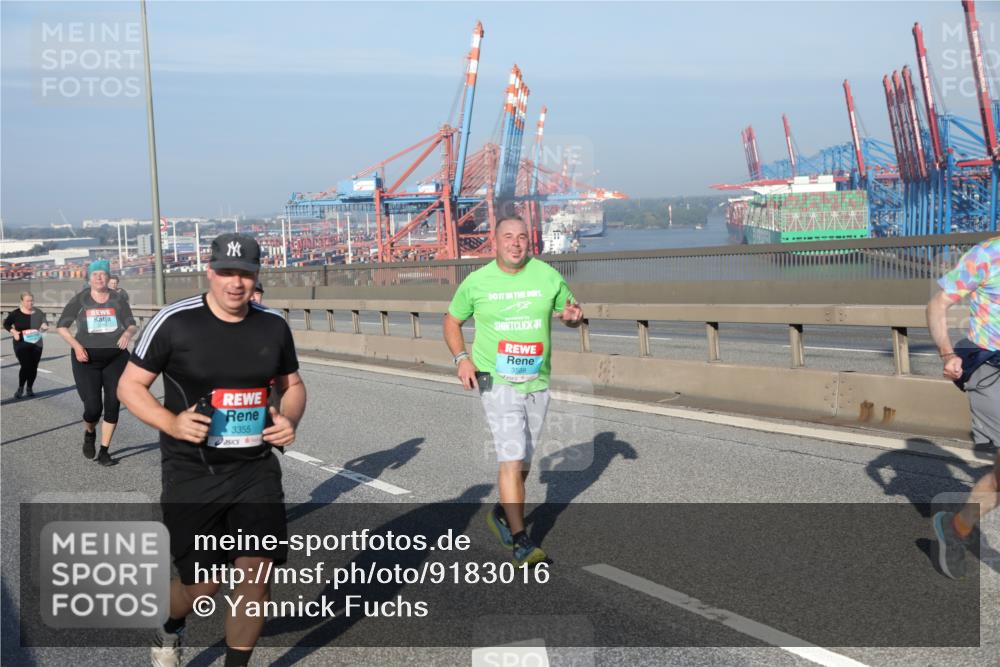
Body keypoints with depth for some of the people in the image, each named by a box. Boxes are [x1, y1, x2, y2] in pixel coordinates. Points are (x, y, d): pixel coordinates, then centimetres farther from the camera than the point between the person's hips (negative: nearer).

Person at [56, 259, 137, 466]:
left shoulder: (118, 301, 3)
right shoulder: (79, 301, -1)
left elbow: (132, 325, 2)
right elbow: (61, 327, 3)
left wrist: (127, 334, -22)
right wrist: (76, 345, -13)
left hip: (116, 358, 2)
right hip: (87, 360, -2)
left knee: (113, 405, -2)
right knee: (93, 408, -9)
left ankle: (104, 451, 12)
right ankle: (89, 433, 26)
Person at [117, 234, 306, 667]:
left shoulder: (274, 326, 1)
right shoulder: (175, 322, -10)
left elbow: (292, 385, 15)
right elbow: (129, 386, -3)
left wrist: (290, 419, -6)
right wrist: (171, 423, -20)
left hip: (255, 470, 3)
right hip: (191, 475, -3)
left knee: (257, 575, -3)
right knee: (203, 585, 7)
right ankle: (168, 631, 43)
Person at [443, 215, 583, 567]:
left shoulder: (548, 276, 0)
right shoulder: (476, 282, -3)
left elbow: (571, 310, 13)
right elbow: (451, 321, 9)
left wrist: (574, 315, -13)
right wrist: (461, 358, -7)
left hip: (537, 382, 4)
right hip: (496, 380, -3)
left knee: (523, 460, 15)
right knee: (511, 458, -15)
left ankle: (501, 513, 39)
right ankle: (520, 542, -13)